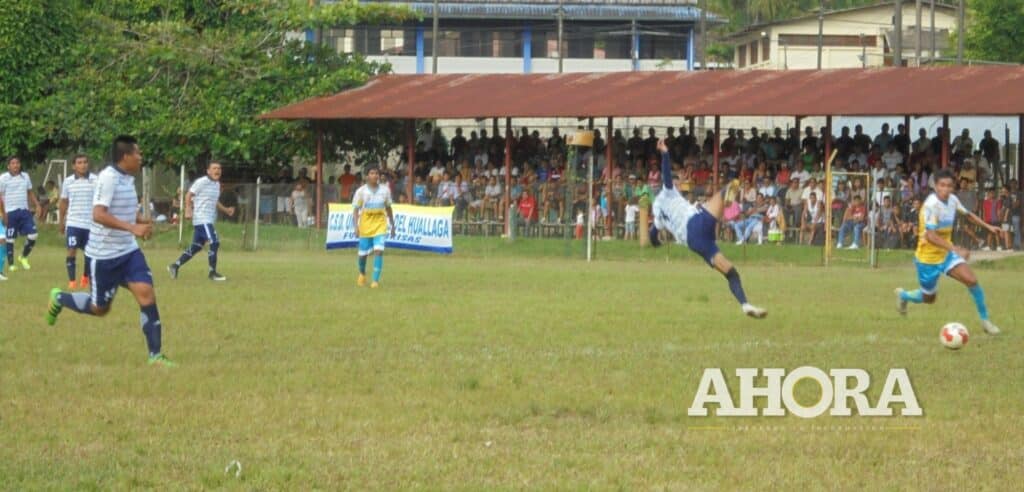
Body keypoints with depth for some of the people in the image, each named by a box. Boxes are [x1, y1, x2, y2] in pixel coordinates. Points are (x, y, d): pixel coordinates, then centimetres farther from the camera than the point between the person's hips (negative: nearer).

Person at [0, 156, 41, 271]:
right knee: (10, 239, 0)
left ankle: (23, 257, 17)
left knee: (33, 235, -3)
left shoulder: (25, 177, 12)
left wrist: (37, 205, 6)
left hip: (24, 211, 5)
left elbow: (30, 193, 20)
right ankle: (11, 264, 9)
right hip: (10, 213, -5)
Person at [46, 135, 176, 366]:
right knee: (100, 308, 7)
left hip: (129, 251, 7)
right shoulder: (108, 178, -20)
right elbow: (99, 215, -30)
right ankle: (59, 299, 34)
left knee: (146, 294, -9)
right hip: (104, 255, -7)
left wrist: (143, 223, 5)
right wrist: (132, 227, -37)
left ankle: (155, 355, -6)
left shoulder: (128, 178, 7)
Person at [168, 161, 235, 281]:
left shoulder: (217, 184, 15)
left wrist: (226, 210, 14)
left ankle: (175, 266, 21)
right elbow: (188, 195, -9)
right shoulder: (202, 182, -11)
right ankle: (212, 273, -5)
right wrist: (188, 210, -21)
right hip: (202, 219, -9)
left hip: (209, 220, 9)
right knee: (215, 243, -13)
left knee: (196, 247, 12)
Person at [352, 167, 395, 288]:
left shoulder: (385, 190, 1)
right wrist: (356, 226, -15)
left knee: (379, 251, -16)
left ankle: (376, 280, -14)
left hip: (380, 225, 0)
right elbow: (356, 210, -4)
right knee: (363, 253, 9)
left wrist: (392, 225, 14)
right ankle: (362, 274, 39)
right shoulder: (361, 191, -5)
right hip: (365, 225, 0)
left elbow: (388, 209, 12)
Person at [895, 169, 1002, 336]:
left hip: (946, 253, 6)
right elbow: (930, 236, -36)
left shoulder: (952, 200, -5)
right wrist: (955, 249, -43)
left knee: (972, 280, -13)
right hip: (928, 258, -6)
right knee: (929, 298, 11)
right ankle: (903, 295, 44)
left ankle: (985, 320, 1)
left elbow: (967, 214, 18)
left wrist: (988, 226, 10)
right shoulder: (932, 205, -28)